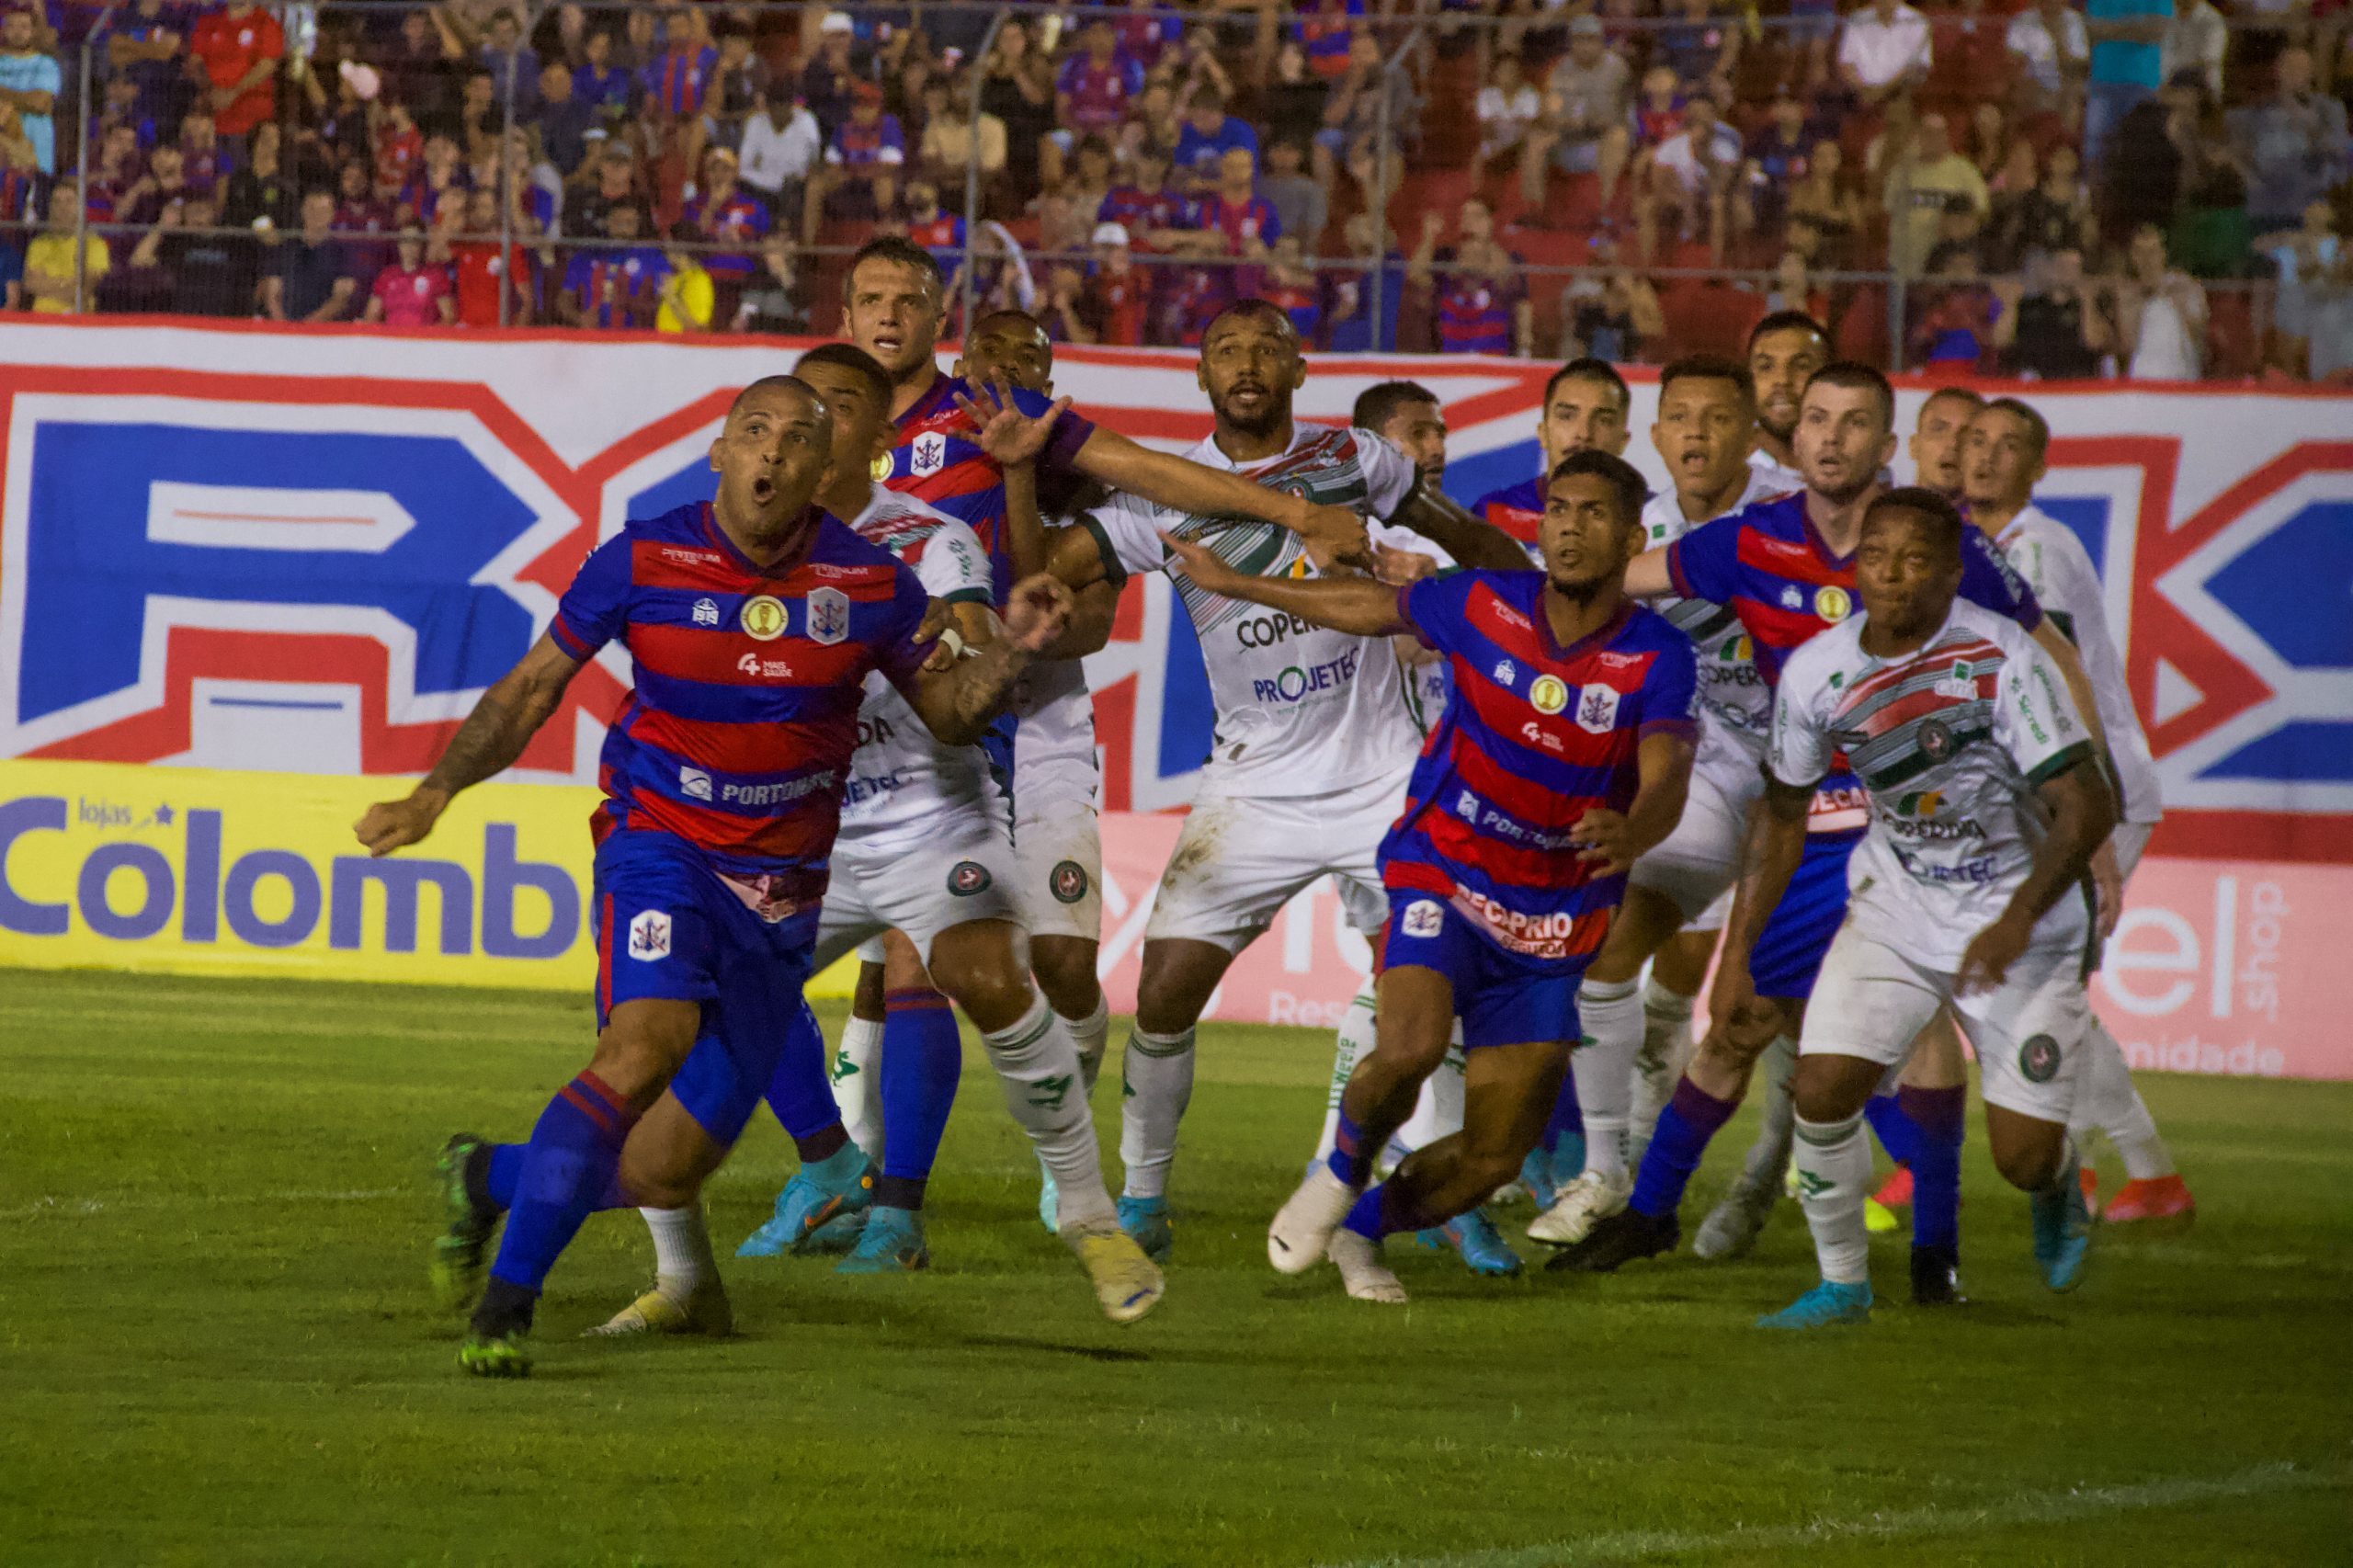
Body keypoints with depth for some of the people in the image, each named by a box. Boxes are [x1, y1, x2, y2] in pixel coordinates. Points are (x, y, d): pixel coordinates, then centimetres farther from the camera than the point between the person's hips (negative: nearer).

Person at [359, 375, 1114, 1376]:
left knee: (663, 1175, 2)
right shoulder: (645, 561, -7)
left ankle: (489, 1179, 33)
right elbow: (534, 686, 4)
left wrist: (1013, 650, -10)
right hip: (660, 849, -3)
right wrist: (434, 792, -7)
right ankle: (505, 1308, -26)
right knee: (646, 1048, -32)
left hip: (782, 894, 3)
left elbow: (945, 712, 10)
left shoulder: (871, 585, -2)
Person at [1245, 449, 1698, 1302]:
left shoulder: (1657, 658, -12)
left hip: (1554, 919, 1)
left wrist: (1629, 832, -52)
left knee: (1495, 1154, 3)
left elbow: (1666, 780, -28)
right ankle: (1338, 1175, 2)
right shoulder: (1484, 604, -8)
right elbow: (1370, 607, 11)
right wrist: (1233, 583, 20)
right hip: (1443, 872, -1)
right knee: (1410, 1047, -30)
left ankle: (1359, 1229, 32)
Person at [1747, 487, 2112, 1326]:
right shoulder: (1815, 671, -8)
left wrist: (2018, 921, -35)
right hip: (1896, 907, 3)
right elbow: (1783, 813, 8)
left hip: (2020, 920, -3)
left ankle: (2056, 1186, 35)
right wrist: (1736, 951, 5)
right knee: (1821, 1092, -14)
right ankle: (1841, 1283, 7)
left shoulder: (2003, 658, -22)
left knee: (2023, 1157, -4)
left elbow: (2086, 808, -23)